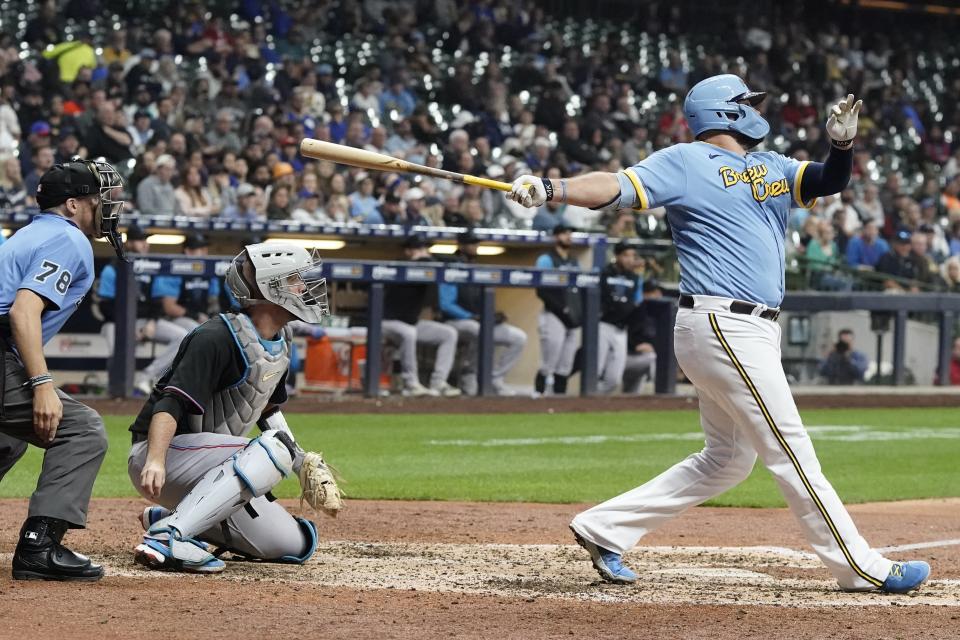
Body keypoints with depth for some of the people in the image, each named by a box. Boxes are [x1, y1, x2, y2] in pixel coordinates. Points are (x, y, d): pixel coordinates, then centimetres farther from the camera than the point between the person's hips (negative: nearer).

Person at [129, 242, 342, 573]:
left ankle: (167, 517, 14)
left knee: (295, 545, 6)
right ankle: (166, 535, -38)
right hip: (167, 450, -10)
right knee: (274, 448, -32)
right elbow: (171, 404, -28)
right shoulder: (219, 337, -19)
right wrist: (155, 460, -43)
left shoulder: (281, 341, 10)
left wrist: (302, 462, 18)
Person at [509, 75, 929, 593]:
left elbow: (829, 181, 10)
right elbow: (617, 187, -13)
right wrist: (551, 190, -30)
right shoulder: (686, 162, -2)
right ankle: (859, 568, 0)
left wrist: (842, 143, -12)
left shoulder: (771, 168, 20)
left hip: (749, 331, 9)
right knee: (790, 451, -5)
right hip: (722, 325, -9)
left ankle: (604, 529, 16)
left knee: (728, 459, 14)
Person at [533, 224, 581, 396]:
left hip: (574, 319, 7)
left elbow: (581, 290, 21)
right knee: (549, 364, -12)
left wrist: (580, 312, 4)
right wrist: (562, 310, -17)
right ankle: (538, 393, -8)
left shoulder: (575, 262, 20)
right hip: (554, 317, -7)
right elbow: (542, 291, -11)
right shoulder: (547, 260, -3)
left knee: (565, 367, 6)